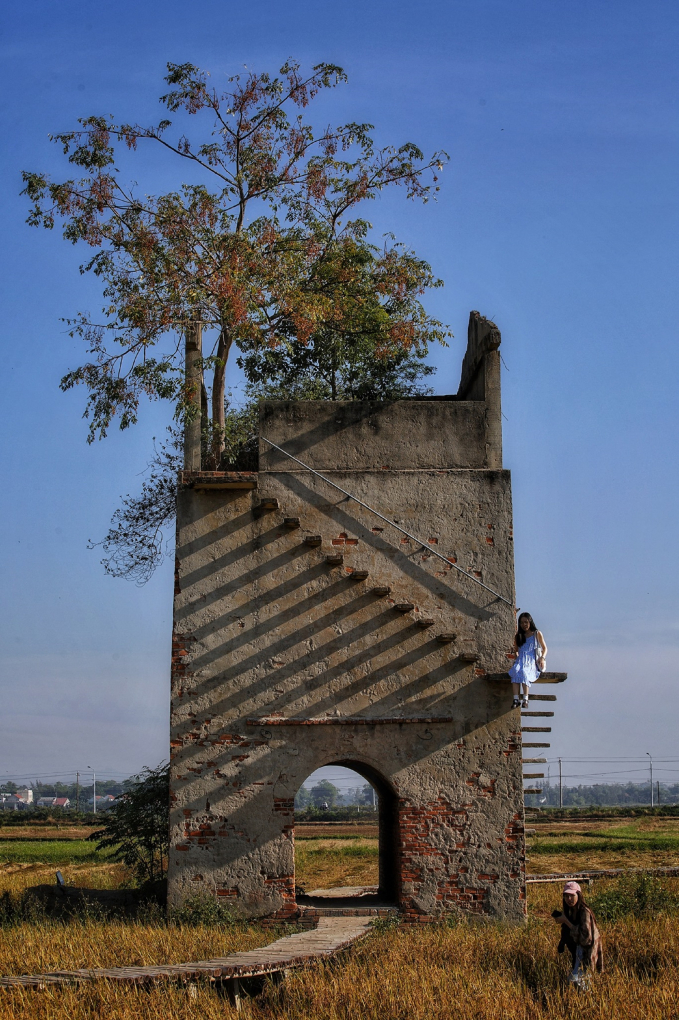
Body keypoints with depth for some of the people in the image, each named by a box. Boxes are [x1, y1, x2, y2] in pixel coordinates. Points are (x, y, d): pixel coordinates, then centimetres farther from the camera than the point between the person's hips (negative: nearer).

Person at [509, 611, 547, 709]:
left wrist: (542, 658, -6)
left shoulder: (537, 634, 13)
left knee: (523, 672, -38)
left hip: (532, 661, -2)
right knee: (516, 671, -35)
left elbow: (544, 648, 13)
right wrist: (516, 655, 6)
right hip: (521, 660, 2)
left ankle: (525, 699, -43)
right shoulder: (518, 636, 22)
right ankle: (516, 699, -44)